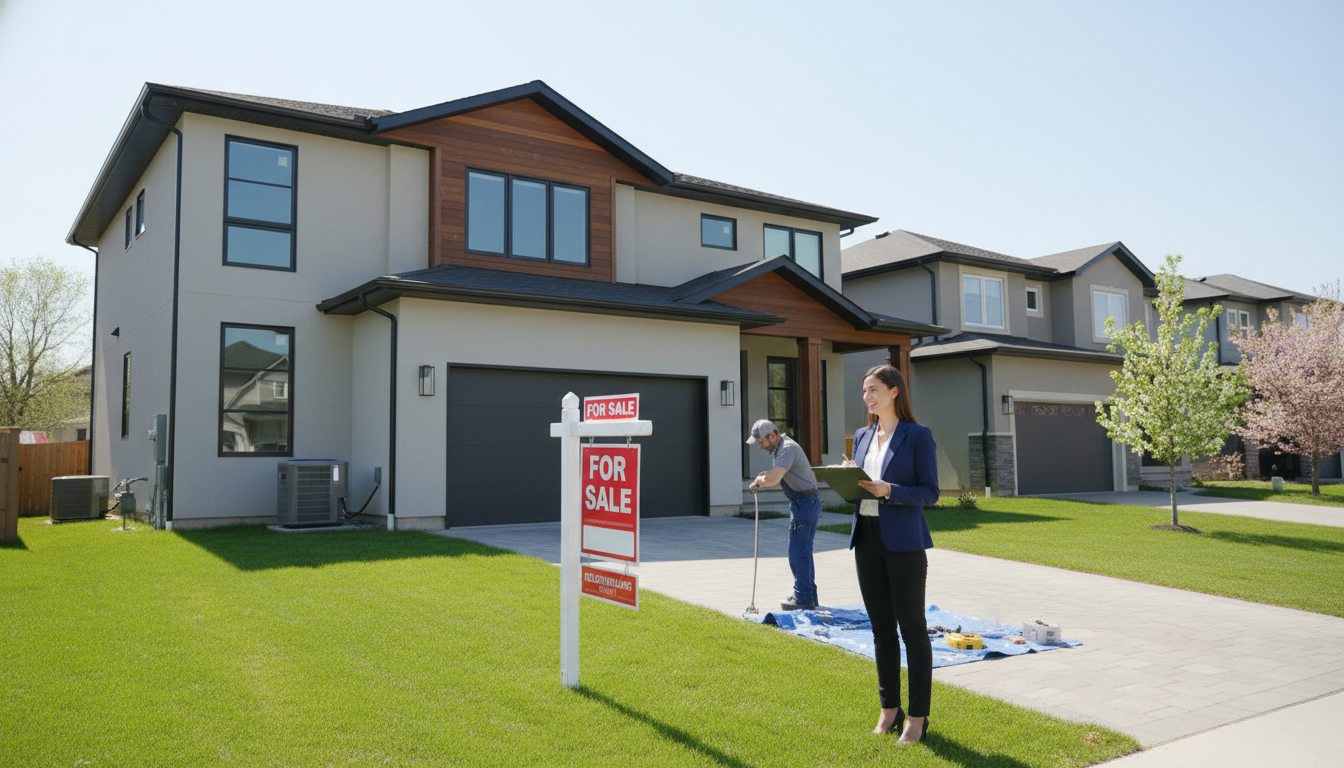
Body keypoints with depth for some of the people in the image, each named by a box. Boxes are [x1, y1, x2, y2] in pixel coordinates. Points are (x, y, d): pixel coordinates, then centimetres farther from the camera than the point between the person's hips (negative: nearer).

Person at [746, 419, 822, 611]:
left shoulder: (788, 448, -20)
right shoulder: (780, 447, 14)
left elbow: (773, 479, -33)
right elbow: (776, 475, 25)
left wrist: (758, 480, -13)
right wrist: (763, 477, 5)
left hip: (804, 502, -11)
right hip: (807, 501, 11)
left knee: (797, 551, -6)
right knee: (803, 550, 15)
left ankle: (803, 598, 0)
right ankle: (810, 595, 23)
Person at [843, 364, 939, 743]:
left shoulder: (918, 435, -7)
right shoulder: (862, 437, 12)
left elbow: (930, 492, -9)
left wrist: (889, 491, -23)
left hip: (904, 541, -6)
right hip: (867, 538, 6)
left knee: (912, 627, 3)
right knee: (881, 627, 13)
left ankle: (917, 717, 14)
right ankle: (889, 710, 25)